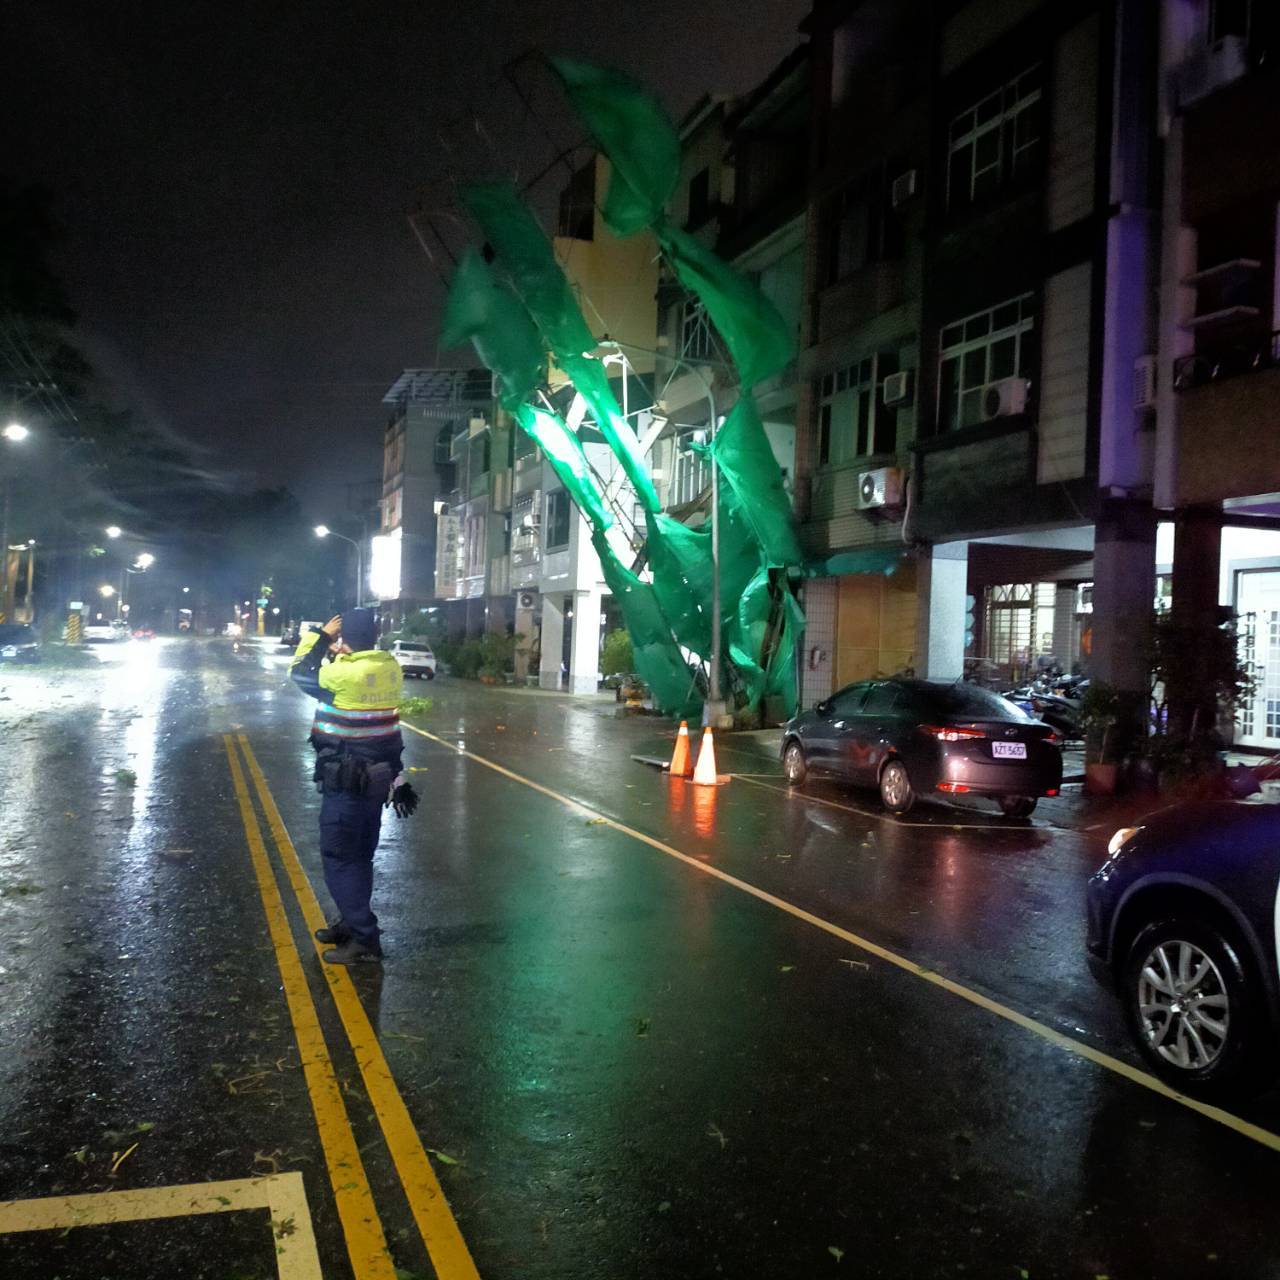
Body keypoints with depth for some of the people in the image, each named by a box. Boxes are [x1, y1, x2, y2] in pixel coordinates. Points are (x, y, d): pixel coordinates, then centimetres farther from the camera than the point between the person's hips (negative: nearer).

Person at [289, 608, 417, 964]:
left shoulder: (343, 675, -22)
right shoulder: (390, 668, -2)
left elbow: (299, 673, -4)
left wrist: (320, 637, 4)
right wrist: (340, 656, 12)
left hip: (346, 782, -8)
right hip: (377, 777, 8)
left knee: (339, 858, 1)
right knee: (359, 856, 19)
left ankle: (364, 940, 0)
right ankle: (352, 923, 33)